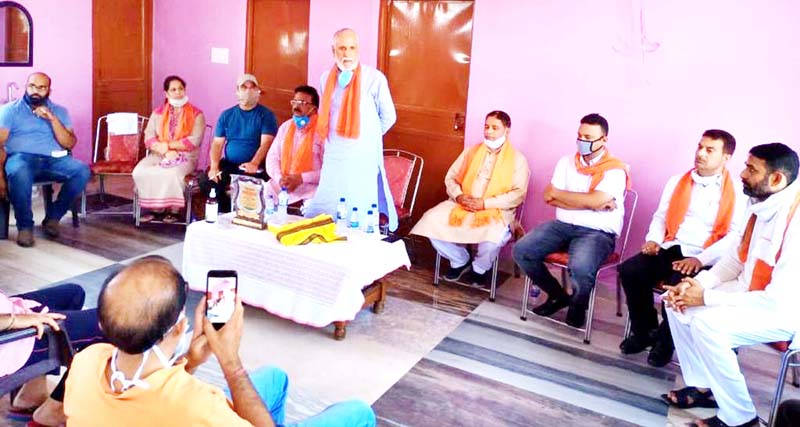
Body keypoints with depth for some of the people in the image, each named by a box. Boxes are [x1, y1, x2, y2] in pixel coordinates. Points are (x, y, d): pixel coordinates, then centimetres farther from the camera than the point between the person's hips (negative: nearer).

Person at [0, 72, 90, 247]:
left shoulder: (59, 111, 16)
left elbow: (69, 144, 4)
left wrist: (52, 118, -7)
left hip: (54, 159, 3)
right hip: (22, 157, -2)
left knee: (82, 171, -27)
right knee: (19, 174, -39)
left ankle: (53, 216, -10)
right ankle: (25, 225, -19)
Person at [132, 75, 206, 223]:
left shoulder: (196, 114, 0)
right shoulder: (158, 112, 11)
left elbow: (194, 141, -10)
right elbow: (149, 137, 2)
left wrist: (169, 145, -13)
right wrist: (166, 152, -16)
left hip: (185, 156, -4)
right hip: (158, 155, 4)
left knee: (172, 174, -36)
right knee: (140, 172, -23)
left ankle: (174, 209, -14)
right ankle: (155, 207, -7)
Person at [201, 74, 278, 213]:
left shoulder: (266, 114, 1)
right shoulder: (226, 115, 13)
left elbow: (266, 143, -11)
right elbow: (217, 143, 9)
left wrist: (254, 163, -29)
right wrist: (214, 166, -9)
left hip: (255, 166, -4)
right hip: (229, 164, 4)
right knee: (207, 184, -20)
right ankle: (227, 213, 2)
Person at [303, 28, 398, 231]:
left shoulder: (374, 78, -10)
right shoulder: (326, 78, 7)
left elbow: (388, 116, 0)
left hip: (363, 159, -5)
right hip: (333, 158, 5)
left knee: (359, 216, 1)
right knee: (325, 211, 10)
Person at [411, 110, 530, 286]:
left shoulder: (517, 159, 0)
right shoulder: (471, 152, 13)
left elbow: (518, 194, -9)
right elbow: (451, 177, 12)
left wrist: (485, 203, -19)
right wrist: (458, 196, -10)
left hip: (496, 211, -4)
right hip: (462, 205, 4)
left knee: (494, 235, -37)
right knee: (431, 220, -20)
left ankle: (480, 268, -2)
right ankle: (460, 260, 5)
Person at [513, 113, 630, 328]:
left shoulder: (615, 170, -5)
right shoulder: (566, 162, 10)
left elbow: (597, 200, -20)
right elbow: (549, 197, -1)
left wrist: (558, 193, -7)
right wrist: (590, 203, -12)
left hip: (598, 232, -5)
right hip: (562, 225, 5)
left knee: (580, 267, -35)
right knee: (521, 250, -15)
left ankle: (578, 305, 3)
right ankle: (558, 295, 9)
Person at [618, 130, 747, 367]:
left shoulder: (736, 191, 0)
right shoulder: (677, 181, 17)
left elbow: (736, 236, -8)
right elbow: (660, 216, 19)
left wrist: (701, 259, -20)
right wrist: (653, 240, -2)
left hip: (703, 260, -4)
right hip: (670, 249, 5)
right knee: (629, 270, -21)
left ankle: (666, 339, -3)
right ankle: (644, 331, 1)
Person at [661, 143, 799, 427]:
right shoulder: (763, 204, -2)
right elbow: (736, 258, 8)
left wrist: (707, 297, -22)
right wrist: (699, 283, -9)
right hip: (752, 294, 9)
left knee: (707, 324, -28)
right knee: (677, 300, 1)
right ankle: (703, 386, 12)